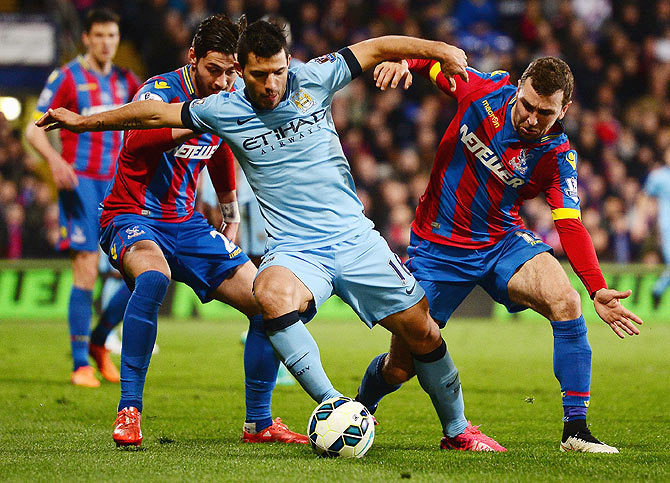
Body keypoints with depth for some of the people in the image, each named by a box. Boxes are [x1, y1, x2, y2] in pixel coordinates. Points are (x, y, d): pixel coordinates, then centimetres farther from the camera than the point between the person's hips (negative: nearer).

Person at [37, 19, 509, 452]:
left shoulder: (313, 80, -2)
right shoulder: (223, 111, 0)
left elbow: (379, 47, 3)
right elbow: (153, 113, 11)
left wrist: (439, 49, -11)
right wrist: (81, 120, 18)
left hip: (354, 237, 1)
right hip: (295, 250, -1)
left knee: (422, 333, -2)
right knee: (271, 294, -37)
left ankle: (457, 429, 21)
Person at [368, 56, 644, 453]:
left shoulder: (557, 156, -14)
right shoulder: (486, 92, -14)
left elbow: (570, 227, -19)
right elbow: (431, 60, 0)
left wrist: (598, 290, -34)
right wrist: (402, 62, -24)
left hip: (503, 242, 0)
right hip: (437, 247, 0)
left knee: (565, 300, -27)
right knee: (404, 359, -2)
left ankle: (575, 428, -20)